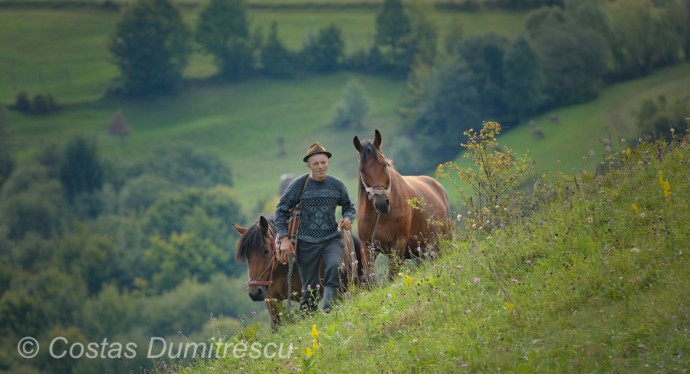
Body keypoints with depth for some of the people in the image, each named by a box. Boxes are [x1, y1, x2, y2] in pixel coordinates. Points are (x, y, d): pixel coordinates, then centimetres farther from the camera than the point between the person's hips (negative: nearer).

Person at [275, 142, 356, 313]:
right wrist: (284, 238, -8)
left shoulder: (337, 185, 0)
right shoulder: (298, 185, -6)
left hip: (331, 239, 0)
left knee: (334, 266, -30)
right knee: (309, 286, 5)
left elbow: (349, 207, 16)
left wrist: (348, 218, -8)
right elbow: (281, 210, 0)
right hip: (306, 243, 0)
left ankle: (327, 310, -31)